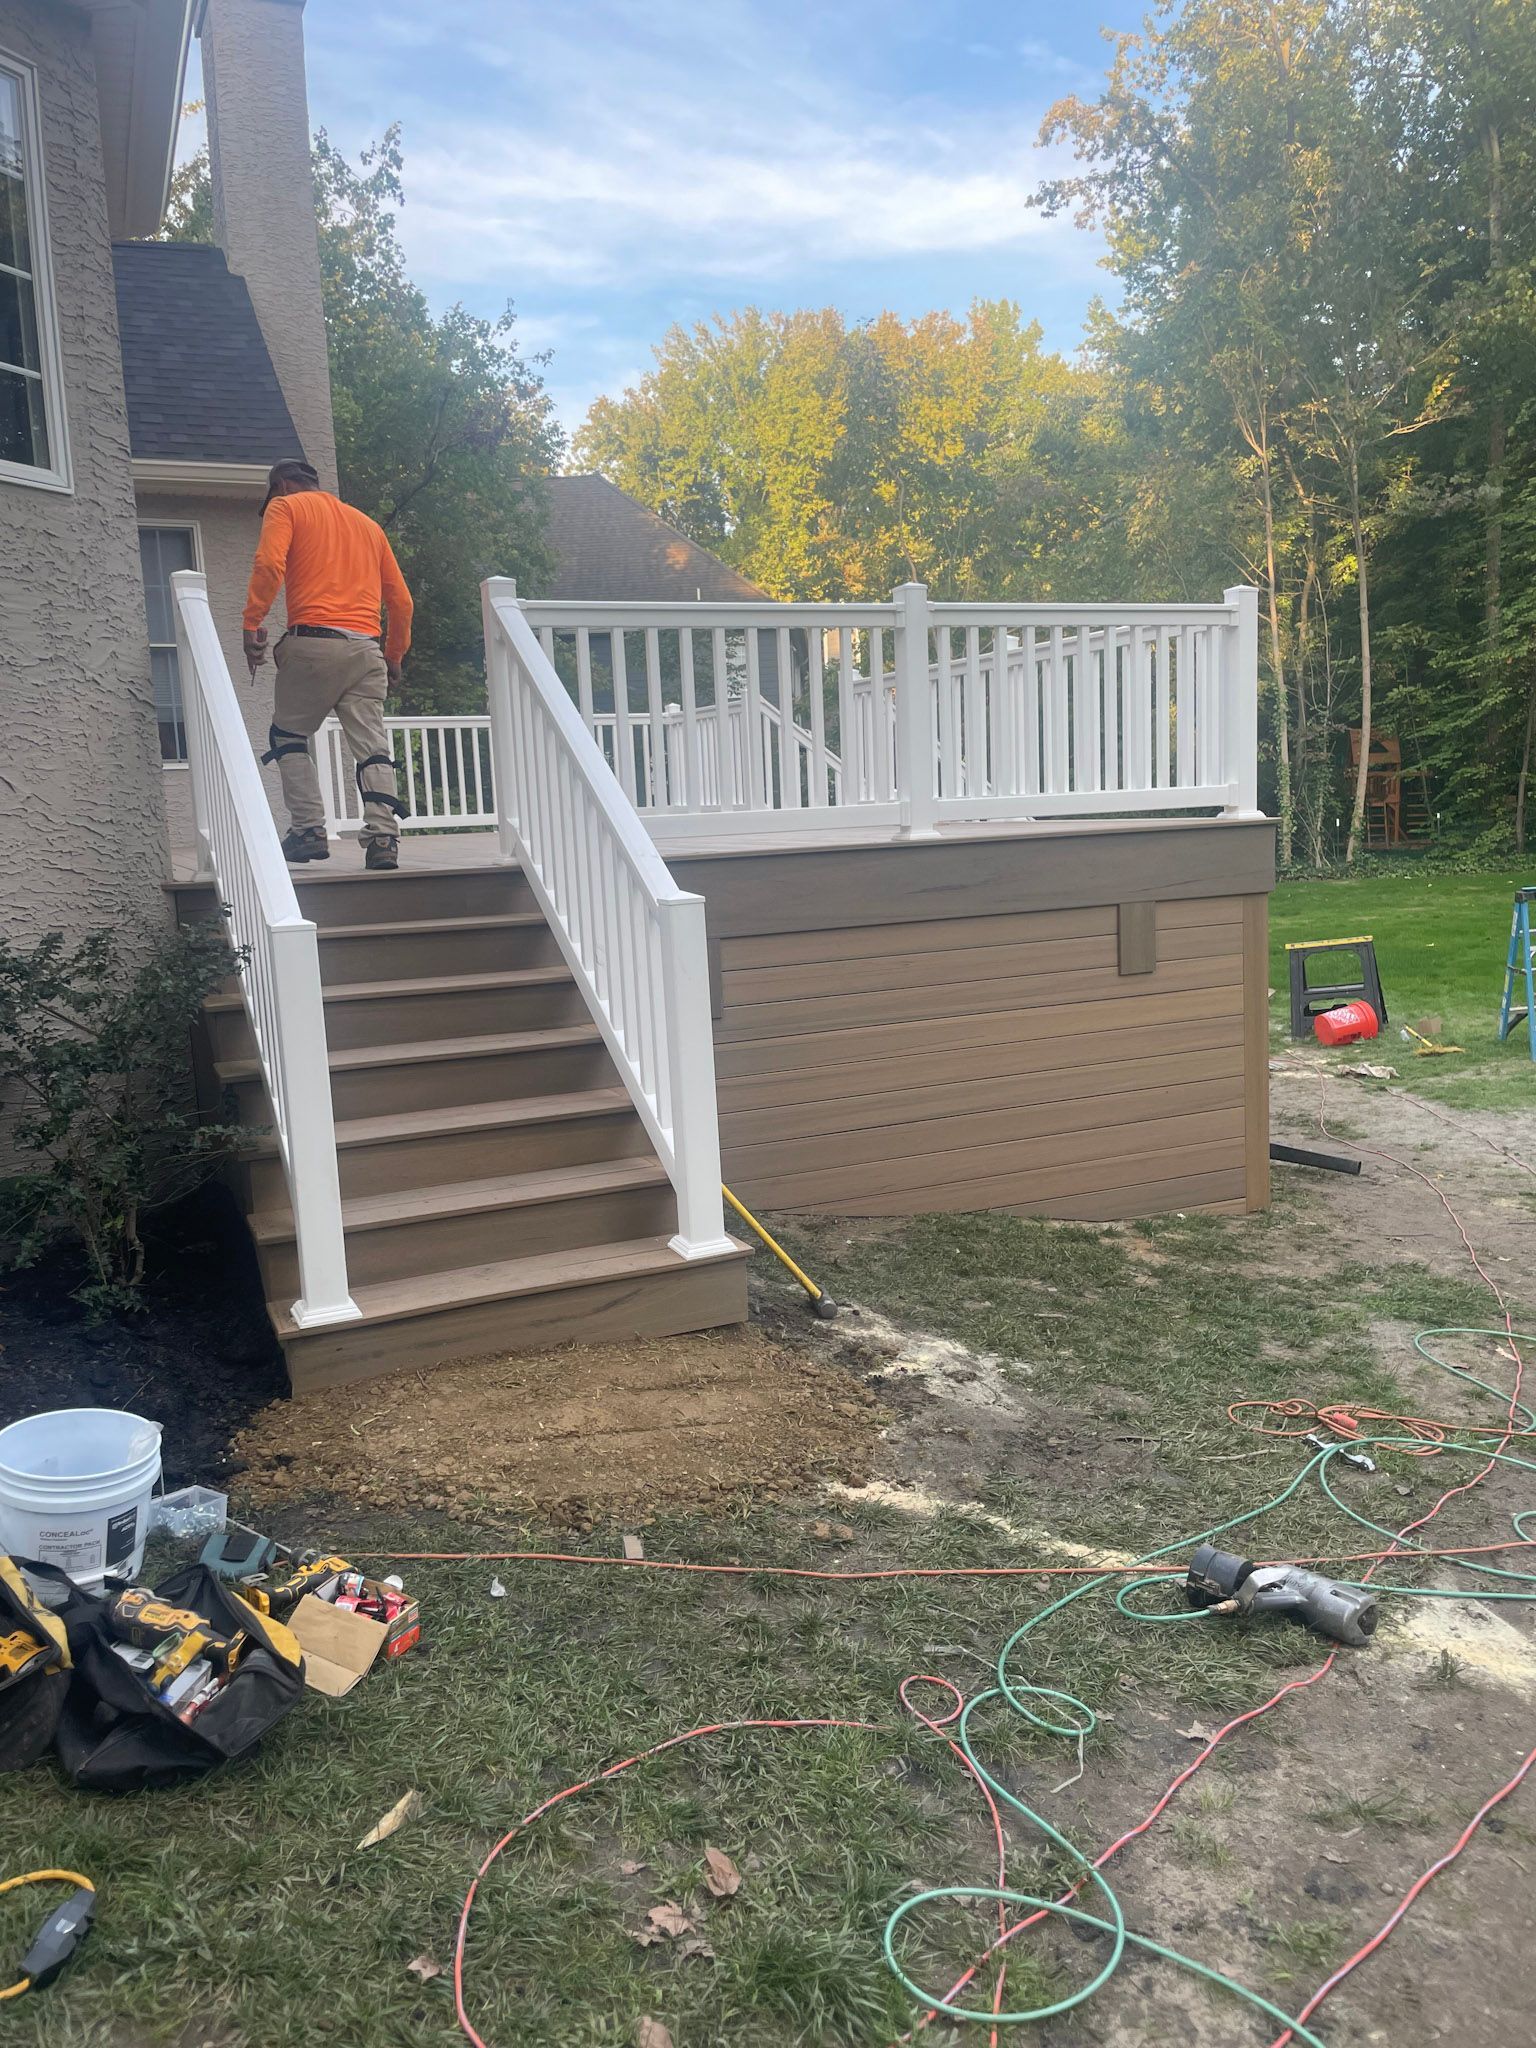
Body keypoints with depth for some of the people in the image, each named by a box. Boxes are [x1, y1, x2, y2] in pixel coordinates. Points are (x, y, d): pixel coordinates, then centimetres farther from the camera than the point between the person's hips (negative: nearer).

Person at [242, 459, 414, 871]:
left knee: (288, 735, 10)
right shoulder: (367, 523, 26)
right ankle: (383, 838, -13)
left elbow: (269, 563, -10)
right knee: (372, 746, 0)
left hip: (313, 641, -4)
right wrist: (394, 656, 28)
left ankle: (308, 831, 0)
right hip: (366, 648, 4)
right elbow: (400, 599, 23)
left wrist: (252, 623, -9)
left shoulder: (285, 507, 11)